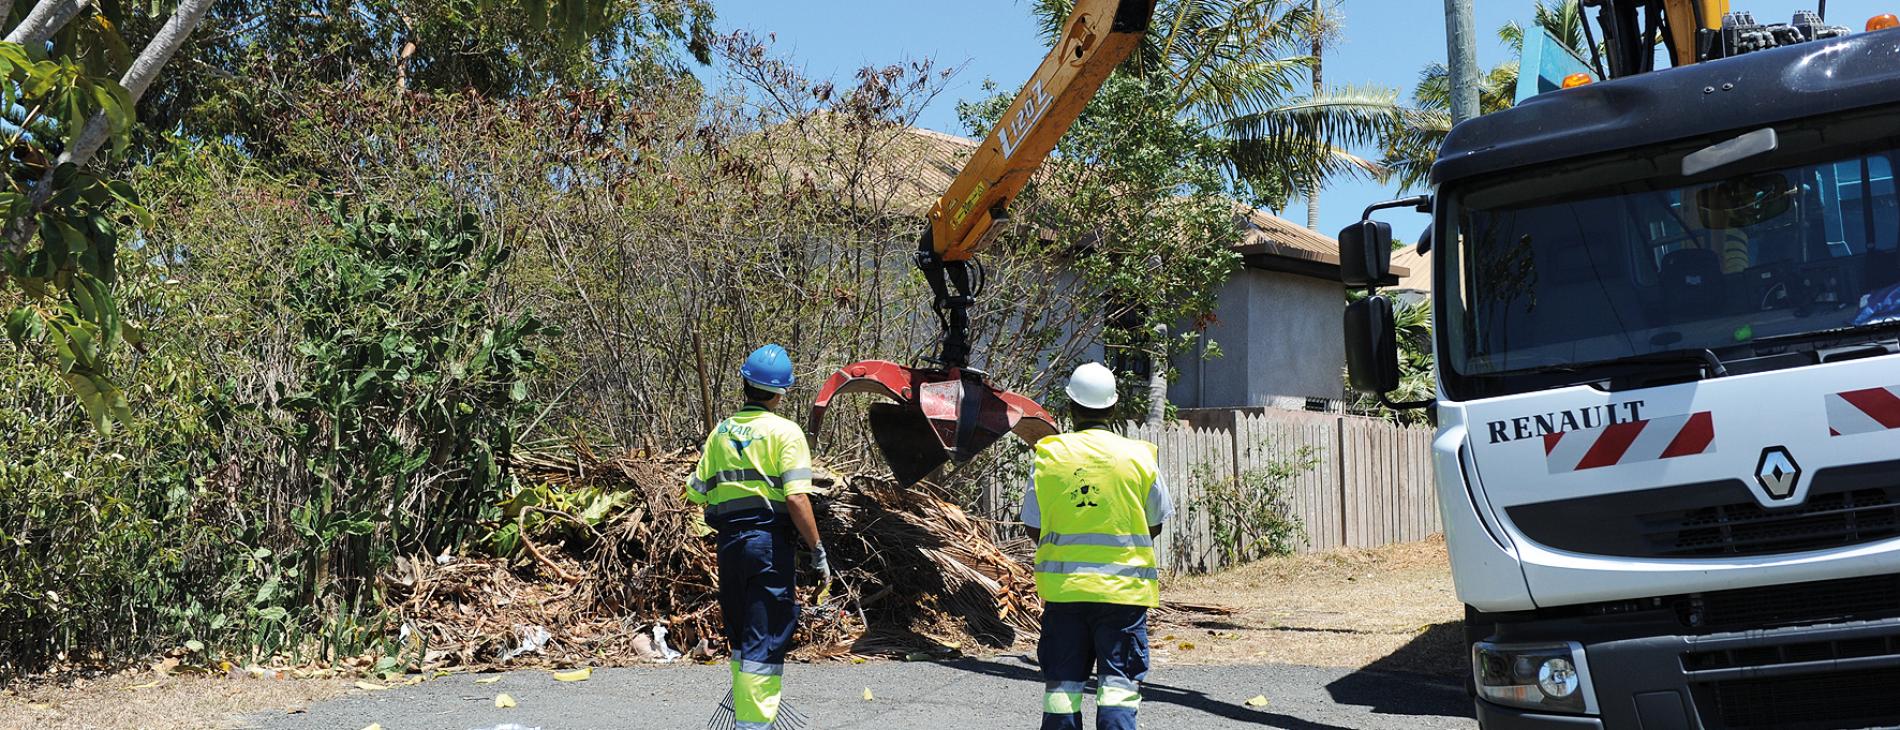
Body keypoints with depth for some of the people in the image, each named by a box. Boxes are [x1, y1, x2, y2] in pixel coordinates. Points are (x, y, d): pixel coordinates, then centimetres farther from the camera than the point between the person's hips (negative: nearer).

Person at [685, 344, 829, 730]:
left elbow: (697, 493, 9)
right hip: (769, 540, -6)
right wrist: (818, 552, -10)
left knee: (742, 637, 19)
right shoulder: (784, 431, -5)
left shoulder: (721, 432, 11)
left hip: (729, 540, 6)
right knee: (766, 640, -5)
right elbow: (796, 498, -15)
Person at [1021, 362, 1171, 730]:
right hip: (1123, 587, -1)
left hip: (1063, 586, 1)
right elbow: (1154, 526, 6)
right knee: (1119, 680, 3)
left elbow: (1034, 528, 3)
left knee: (1062, 682, 10)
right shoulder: (1139, 456, -3)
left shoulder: (1048, 455, -2)